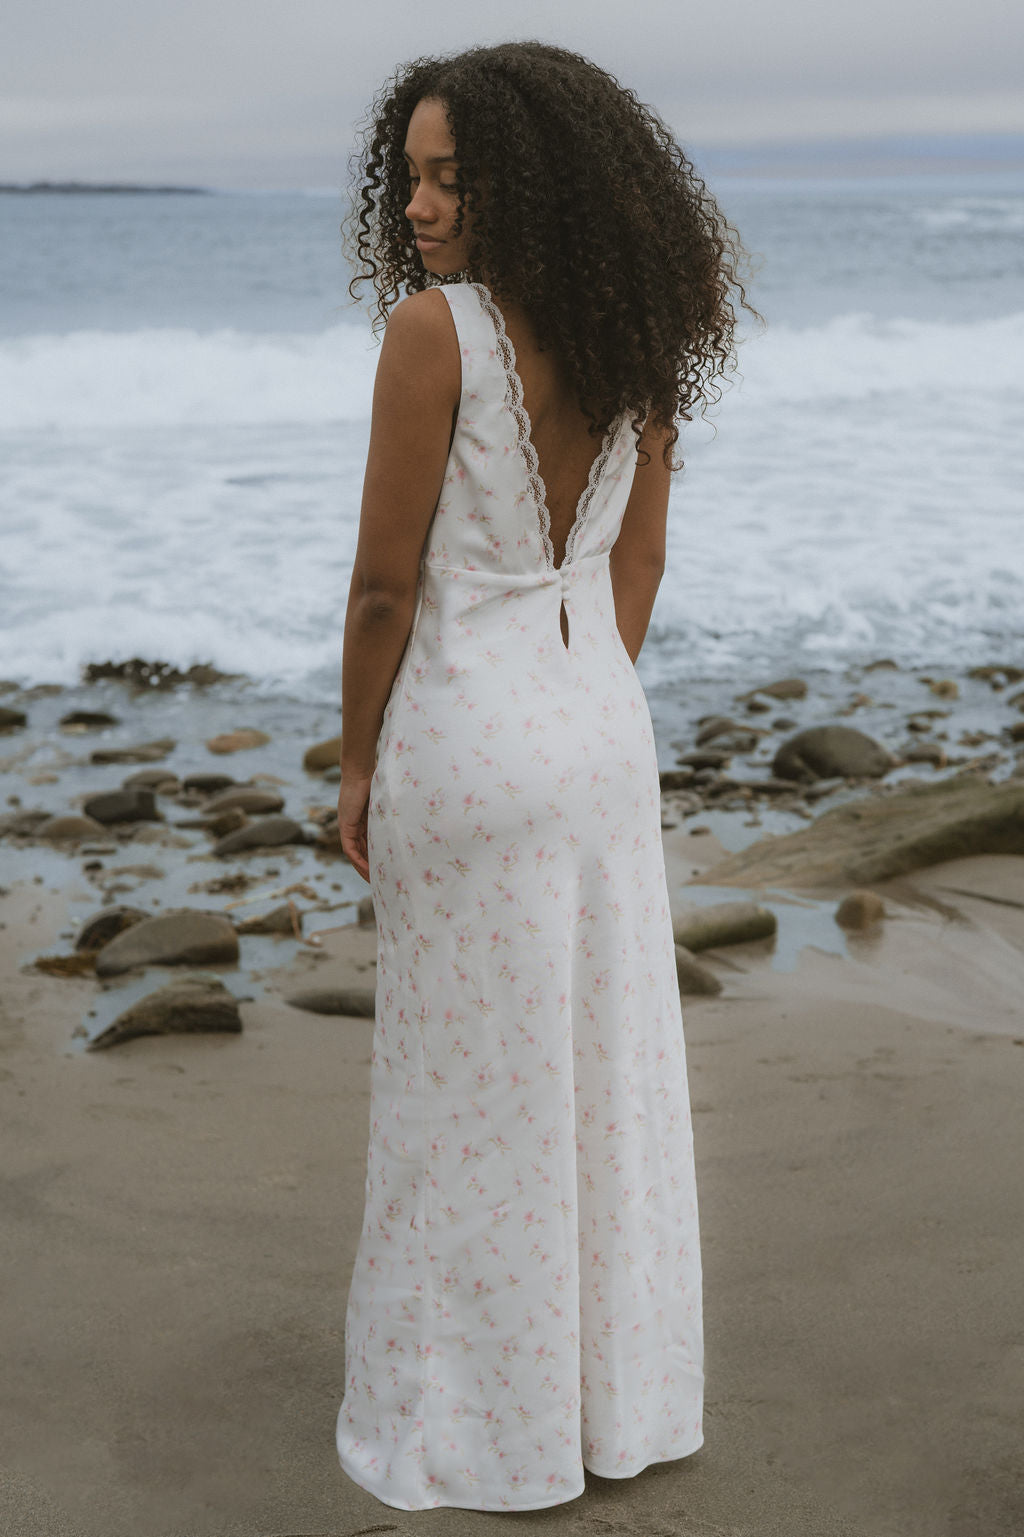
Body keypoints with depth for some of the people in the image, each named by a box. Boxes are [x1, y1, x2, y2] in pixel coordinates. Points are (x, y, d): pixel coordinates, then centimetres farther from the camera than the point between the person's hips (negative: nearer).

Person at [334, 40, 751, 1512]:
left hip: (470, 743, -7)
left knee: (474, 1097, 7)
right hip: (604, 735, 7)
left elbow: (387, 581, -16)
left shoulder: (435, 329, -19)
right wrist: (580, 703, 18)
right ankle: (623, 1395, 29)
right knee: (606, 1075, 16)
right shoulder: (631, 336, 2)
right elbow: (638, 560, 9)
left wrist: (357, 769, -4)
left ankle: (498, 1430, 21)